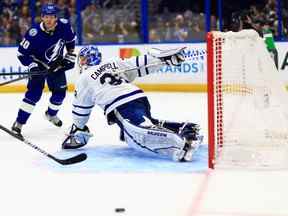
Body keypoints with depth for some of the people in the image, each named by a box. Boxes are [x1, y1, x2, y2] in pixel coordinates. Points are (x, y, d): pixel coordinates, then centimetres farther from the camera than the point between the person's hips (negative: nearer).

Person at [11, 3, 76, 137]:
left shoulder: (64, 26, -19)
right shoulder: (34, 34, -31)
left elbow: (71, 39, 4)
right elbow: (22, 53, -22)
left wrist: (70, 55, 4)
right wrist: (33, 66, -30)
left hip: (57, 64, 5)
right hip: (39, 65, -4)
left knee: (60, 92, 7)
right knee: (34, 93, -18)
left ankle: (51, 114, 37)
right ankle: (19, 123, -11)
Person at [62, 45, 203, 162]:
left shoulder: (84, 79, 17)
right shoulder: (114, 63, 29)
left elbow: (81, 108, 23)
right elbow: (139, 64, 16)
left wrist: (78, 128, 38)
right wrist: (164, 56, 14)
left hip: (122, 108, -8)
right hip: (141, 98, 8)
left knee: (142, 136, -26)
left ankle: (182, 141, -52)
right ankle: (183, 128, 13)